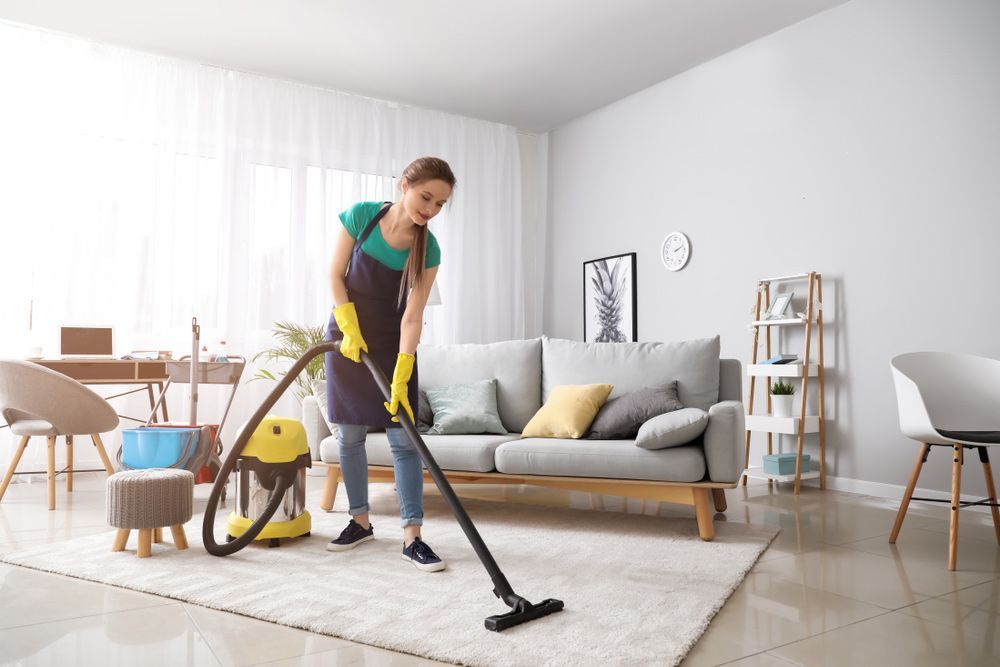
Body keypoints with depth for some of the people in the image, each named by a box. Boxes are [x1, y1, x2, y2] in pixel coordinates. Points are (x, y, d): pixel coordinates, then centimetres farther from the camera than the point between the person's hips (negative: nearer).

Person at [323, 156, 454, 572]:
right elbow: (336, 276, -7)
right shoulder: (360, 215, -15)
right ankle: (360, 521, 20)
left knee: (404, 438, -6)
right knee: (350, 434, 4)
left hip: (393, 343, 0)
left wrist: (401, 378, -27)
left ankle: (412, 537, -3)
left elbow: (412, 315, -19)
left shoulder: (428, 249, -16)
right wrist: (350, 330, -15)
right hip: (347, 334, 1)